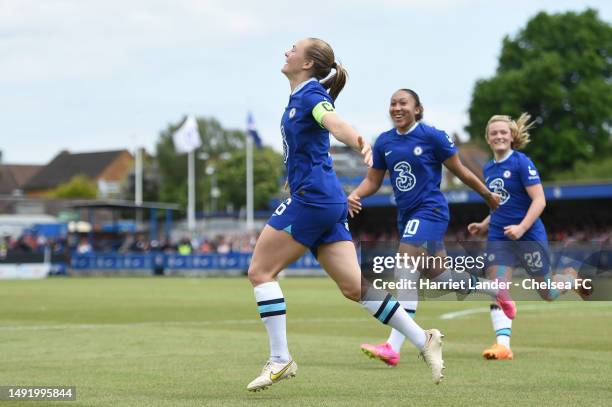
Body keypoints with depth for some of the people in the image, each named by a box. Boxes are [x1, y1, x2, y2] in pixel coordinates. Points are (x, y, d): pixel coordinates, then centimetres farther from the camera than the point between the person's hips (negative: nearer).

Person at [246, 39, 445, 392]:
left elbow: (333, 121, -33)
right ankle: (424, 340, 4)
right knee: (355, 286, 6)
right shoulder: (298, 98, 18)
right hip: (329, 203, 9)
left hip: (312, 198, -9)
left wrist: (359, 141, -53)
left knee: (261, 271, -4)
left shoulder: (311, 94, -10)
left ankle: (280, 359, -4)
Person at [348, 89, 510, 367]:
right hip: (406, 215, 7)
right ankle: (495, 290, 41)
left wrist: (488, 195, 9)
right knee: (435, 274, 16)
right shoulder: (384, 142, 6)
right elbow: (373, 180, 11)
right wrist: (355, 195, -10)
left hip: (430, 211, -7)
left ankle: (393, 347, -25)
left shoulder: (432, 136, -9)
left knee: (407, 270, -20)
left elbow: (460, 171, 0)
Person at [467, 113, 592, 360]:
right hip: (498, 238, 5)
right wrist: (484, 226, 10)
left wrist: (521, 228, -26)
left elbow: (539, 201, -16)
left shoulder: (522, 163, -11)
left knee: (548, 294, 7)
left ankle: (572, 277, 39)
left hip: (529, 236, -5)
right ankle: (503, 344, -17)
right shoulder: (489, 169, 10)